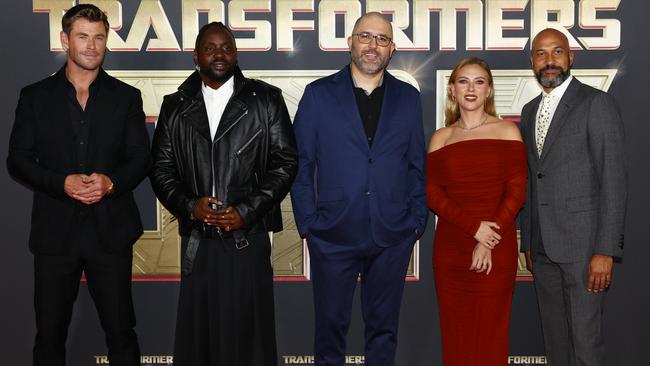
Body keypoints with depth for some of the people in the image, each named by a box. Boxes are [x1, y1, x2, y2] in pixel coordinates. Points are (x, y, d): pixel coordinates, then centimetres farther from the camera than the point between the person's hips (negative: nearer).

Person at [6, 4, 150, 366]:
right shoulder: (35, 96, 6)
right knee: (50, 334, 10)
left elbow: (141, 158, 5)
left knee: (121, 330, 6)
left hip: (110, 231, 0)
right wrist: (62, 183, -14)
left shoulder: (126, 96, 7)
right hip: (55, 231, 1)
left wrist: (111, 182, -14)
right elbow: (18, 159, 3)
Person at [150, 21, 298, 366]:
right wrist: (190, 206, -8)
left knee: (248, 329, 2)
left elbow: (286, 161, 0)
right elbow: (161, 168, 9)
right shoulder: (176, 106, 11)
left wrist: (246, 211, -8)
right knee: (197, 329, 7)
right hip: (197, 240, 2)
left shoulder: (266, 100, 4)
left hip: (248, 236, -2)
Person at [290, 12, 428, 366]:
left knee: (383, 326, 12)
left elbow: (417, 165, 9)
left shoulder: (408, 97, 7)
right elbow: (300, 163, 1)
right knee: (331, 323, 9)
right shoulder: (318, 94, 1)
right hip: (333, 234, -1)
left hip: (392, 237, 2)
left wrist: (417, 221, 3)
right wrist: (307, 223, -4)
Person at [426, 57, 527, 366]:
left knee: (490, 331, 3)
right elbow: (432, 193, -1)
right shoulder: (441, 138, 9)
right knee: (455, 330, 8)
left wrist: (488, 243, -12)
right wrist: (474, 227, -14)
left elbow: (516, 192, -4)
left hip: (497, 248, -2)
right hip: (450, 247, 2)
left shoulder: (507, 131, 3)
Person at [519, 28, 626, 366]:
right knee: (555, 337, 13)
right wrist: (528, 242, 15)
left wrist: (606, 251, -17)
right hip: (543, 247, 6)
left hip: (583, 243, -6)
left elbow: (613, 180, -11)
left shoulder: (596, 103, -6)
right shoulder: (530, 111, 16)